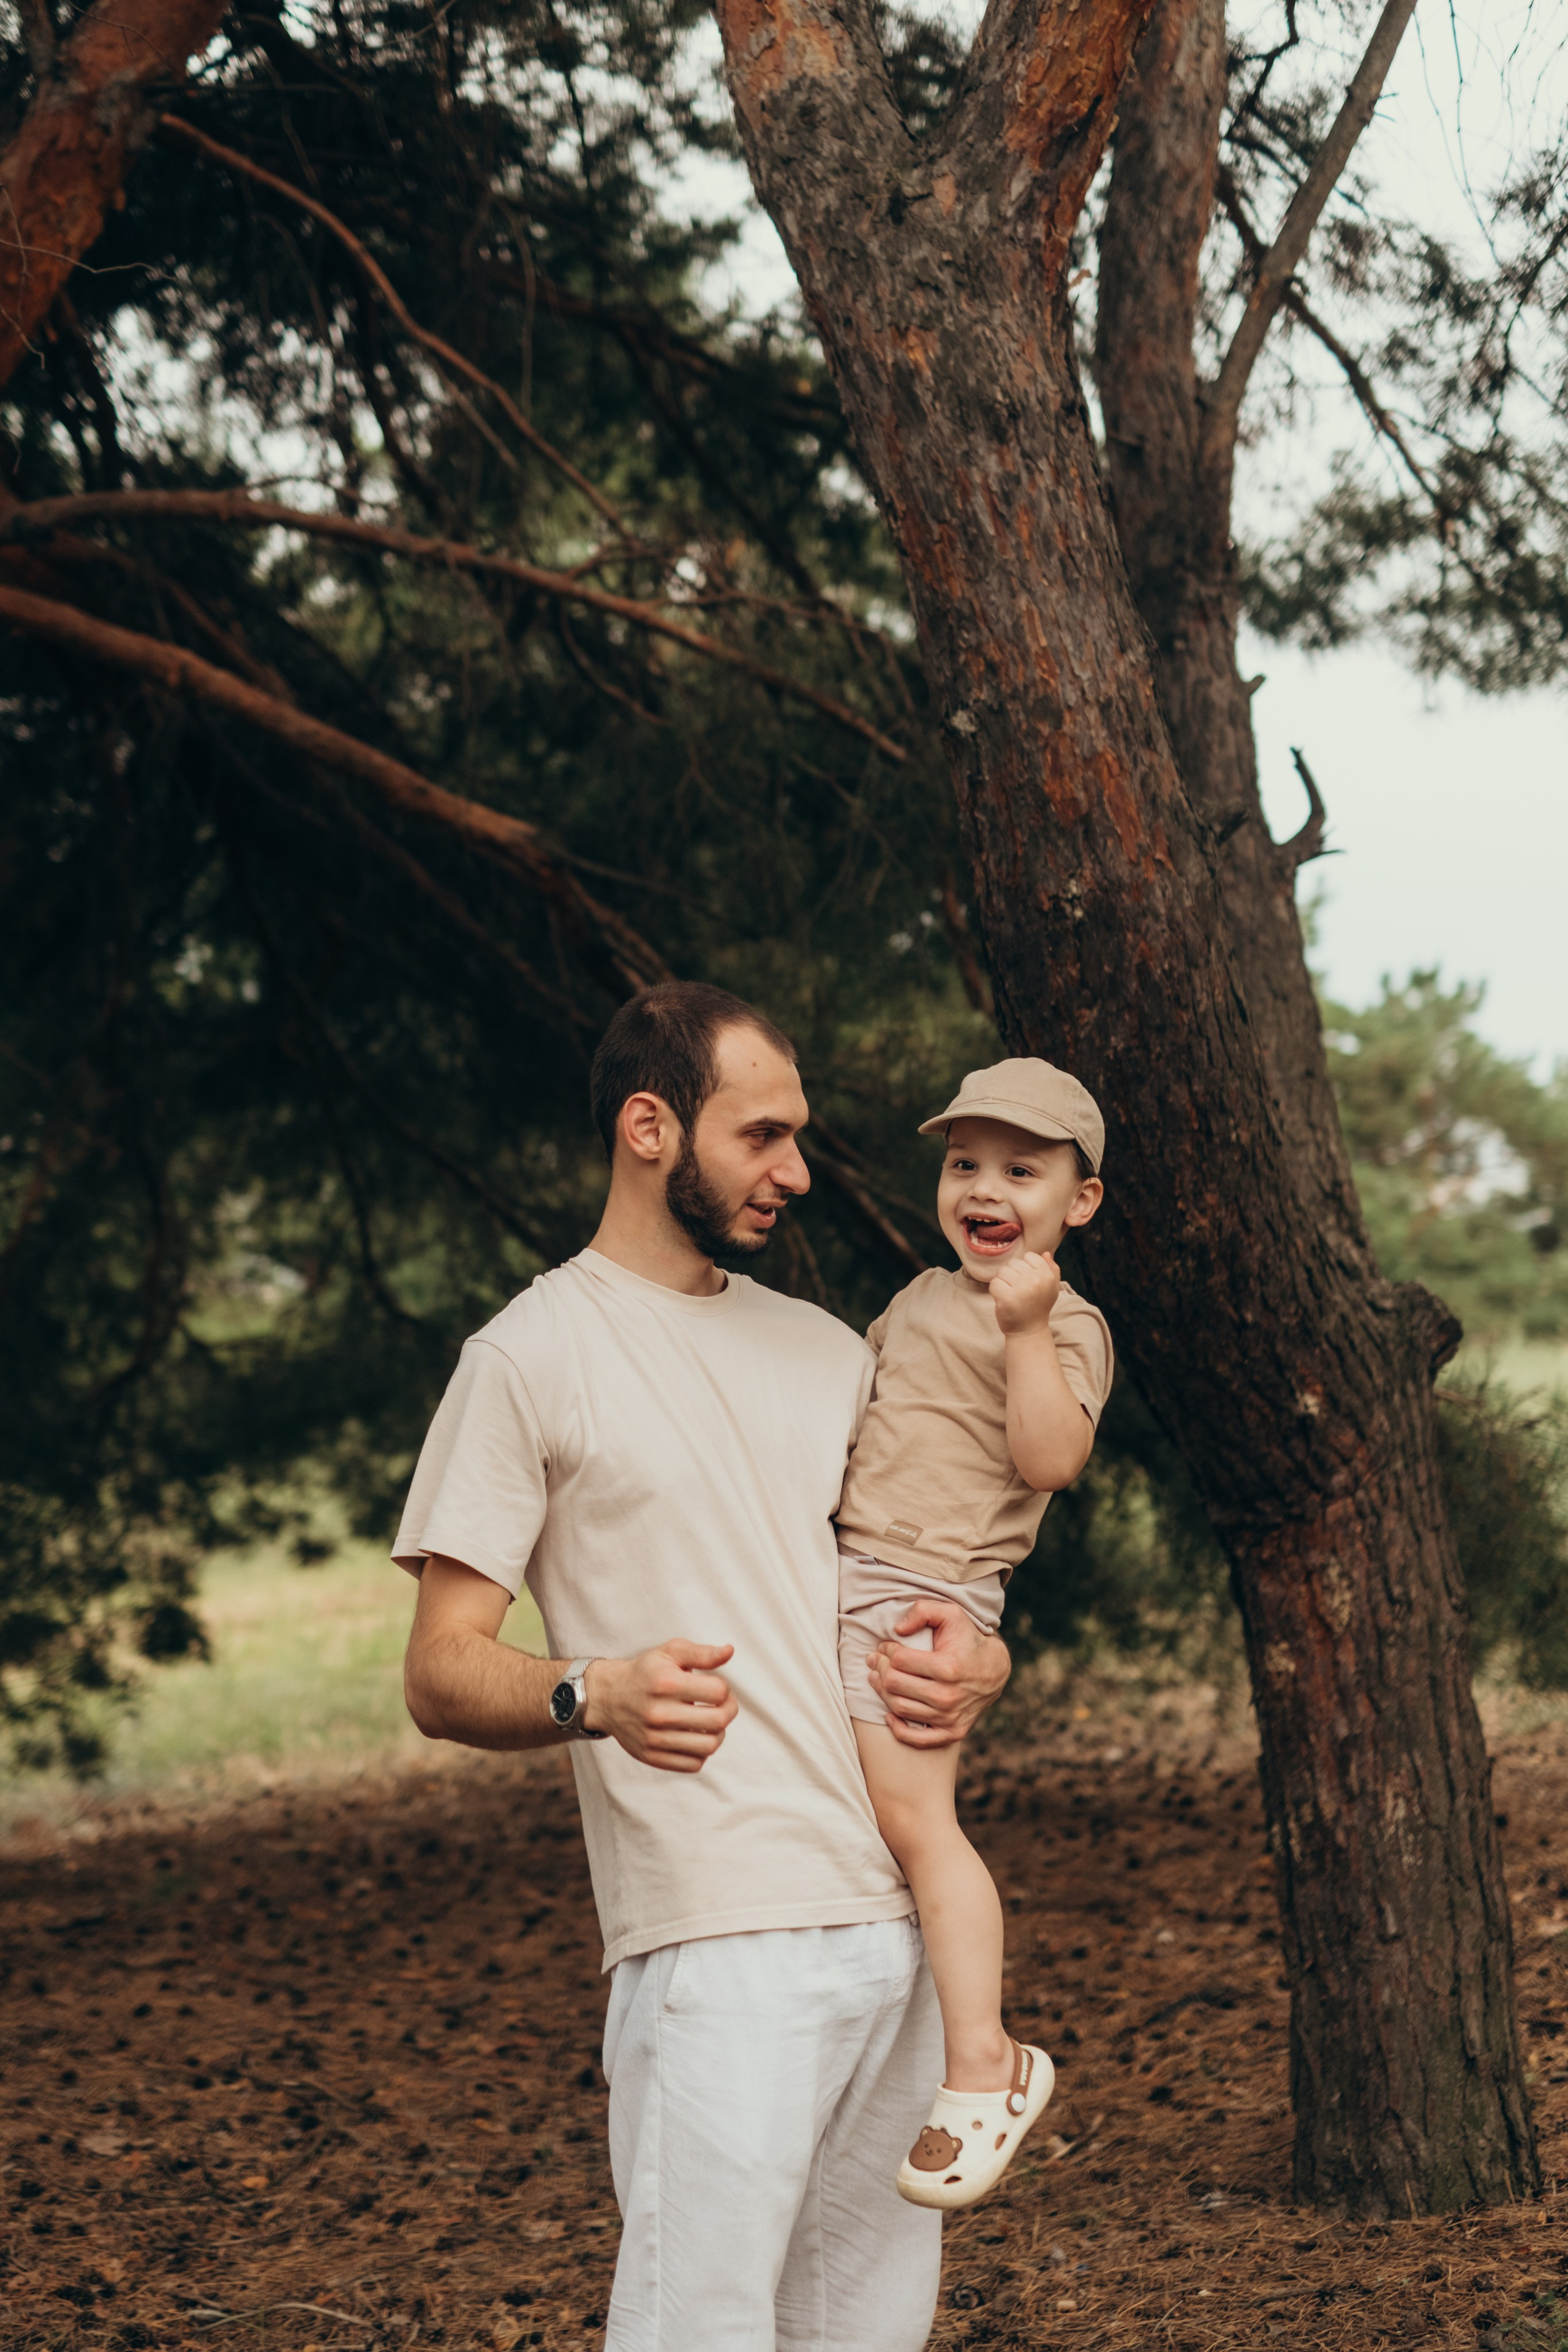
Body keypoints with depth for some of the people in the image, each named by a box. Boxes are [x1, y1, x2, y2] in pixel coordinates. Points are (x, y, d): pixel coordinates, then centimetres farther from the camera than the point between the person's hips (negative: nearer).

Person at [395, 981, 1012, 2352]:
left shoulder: (827, 1352, 18)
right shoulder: (533, 1356, -2)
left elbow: (926, 1570, 26)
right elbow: (441, 1675, -5)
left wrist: (976, 1661, 1)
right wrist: (599, 1696, -25)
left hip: (904, 1920, 7)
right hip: (719, 1933, -6)